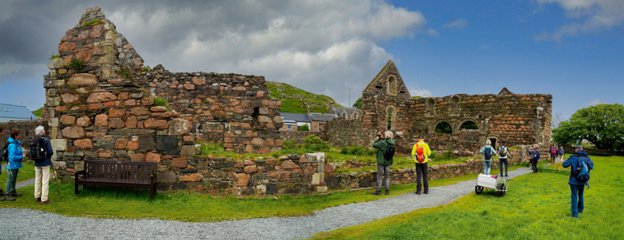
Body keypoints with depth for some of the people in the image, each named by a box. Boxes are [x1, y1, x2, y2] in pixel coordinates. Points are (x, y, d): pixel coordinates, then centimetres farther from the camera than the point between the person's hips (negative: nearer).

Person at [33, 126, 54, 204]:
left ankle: (37, 196, 28)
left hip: (37, 163, 5)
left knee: (37, 180, 17)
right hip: (45, 163, -5)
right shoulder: (46, 140, -15)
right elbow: (50, 152, -15)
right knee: (45, 181, 1)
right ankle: (44, 199, 2)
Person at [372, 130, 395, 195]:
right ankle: (387, 190, 12)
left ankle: (378, 190, 3)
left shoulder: (383, 143, -21)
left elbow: (374, 145, -11)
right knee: (387, 176, 12)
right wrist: (382, 138, 6)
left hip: (381, 161, -6)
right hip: (388, 162, 6)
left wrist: (377, 138, 1)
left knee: (379, 176, 2)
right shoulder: (392, 143, -2)